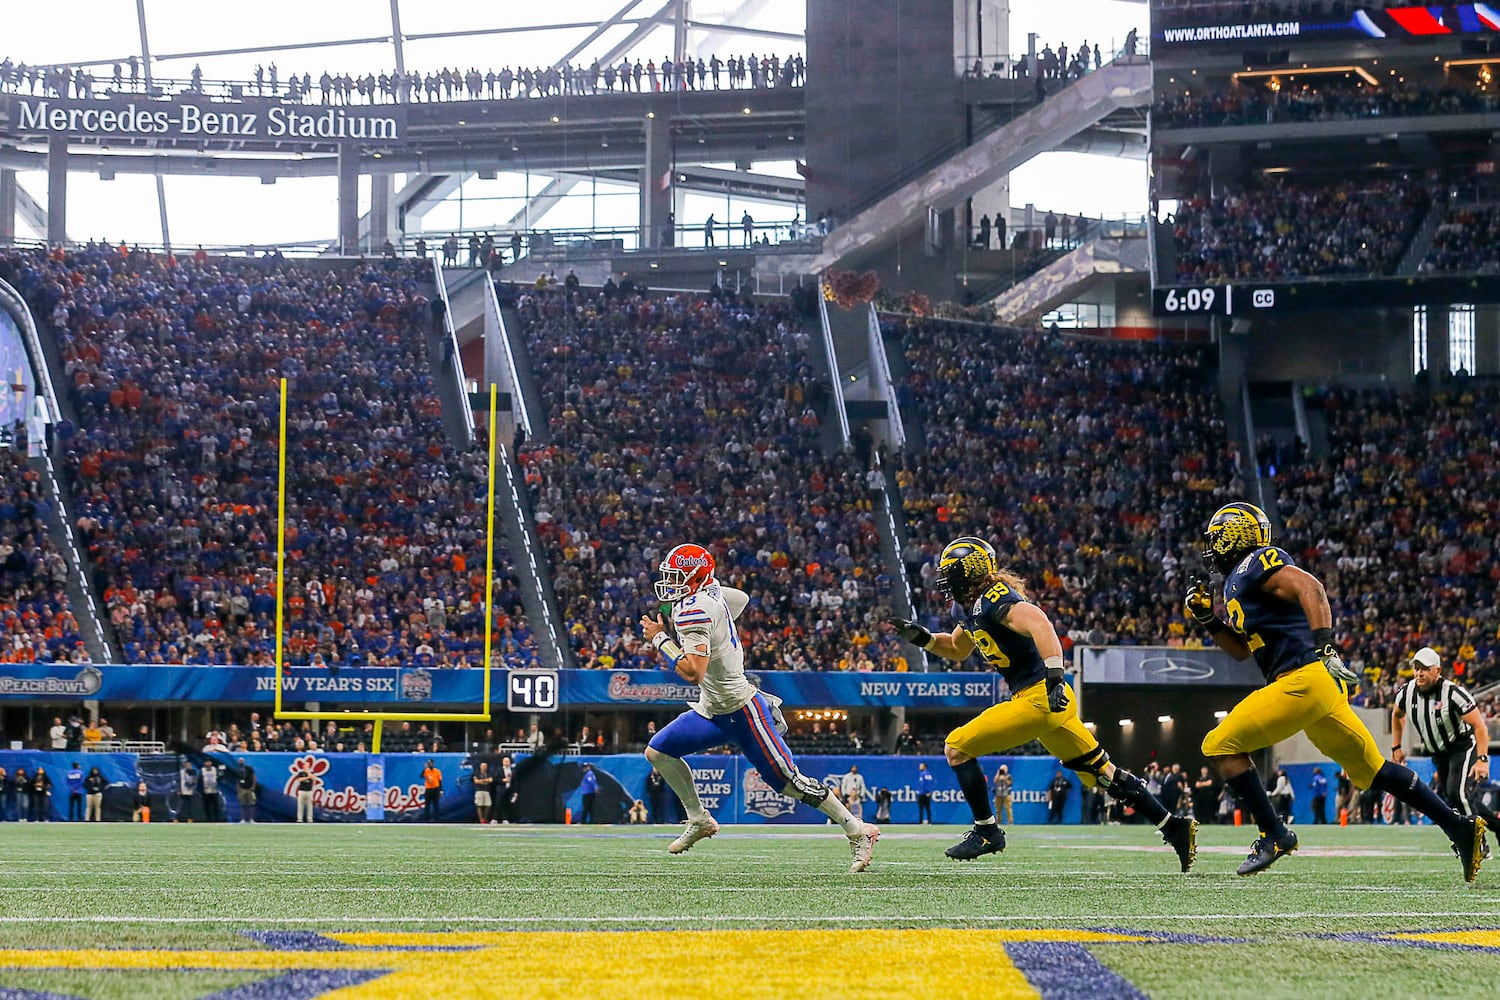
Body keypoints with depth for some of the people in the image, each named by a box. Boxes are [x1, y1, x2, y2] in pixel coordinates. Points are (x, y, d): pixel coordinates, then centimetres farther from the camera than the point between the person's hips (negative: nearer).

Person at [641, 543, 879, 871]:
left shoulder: (693, 610, -22)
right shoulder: (711, 593, 5)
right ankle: (699, 821, 17)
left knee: (788, 781, -7)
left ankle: (859, 832, 2)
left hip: (740, 709, -10)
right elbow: (741, 598, 28)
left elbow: (693, 672, -32)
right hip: (713, 710, 10)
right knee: (658, 751, 4)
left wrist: (660, 639, -20)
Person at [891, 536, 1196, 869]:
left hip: (1039, 699, -10)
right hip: (1048, 702, 10)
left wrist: (1054, 675, -41)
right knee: (1101, 773, 14)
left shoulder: (994, 599, -15)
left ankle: (986, 831, 3)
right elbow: (957, 650, 33)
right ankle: (1174, 827, 16)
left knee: (957, 747, -4)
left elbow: (1038, 624, -31)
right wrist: (922, 637, 17)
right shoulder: (971, 606, 15)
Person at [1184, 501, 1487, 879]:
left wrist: (1324, 645, -34)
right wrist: (1207, 619, 22)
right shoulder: (1237, 581, 24)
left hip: (1305, 678, -10)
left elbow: (1309, 588, -22)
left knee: (1221, 746, -7)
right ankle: (1460, 828, 12)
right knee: (1372, 769, 13)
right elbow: (1241, 649, 35)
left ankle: (1274, 834, -6)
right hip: (1316, 688, 10)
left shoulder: (1256, 564, -5)